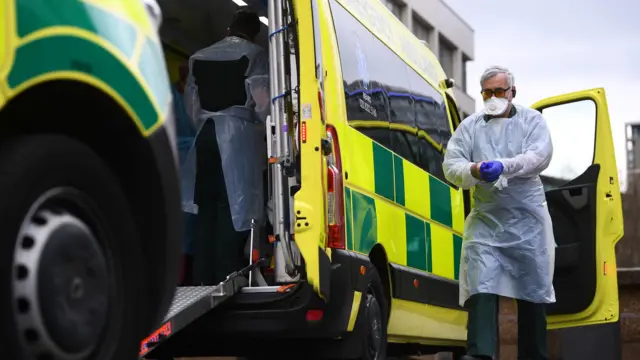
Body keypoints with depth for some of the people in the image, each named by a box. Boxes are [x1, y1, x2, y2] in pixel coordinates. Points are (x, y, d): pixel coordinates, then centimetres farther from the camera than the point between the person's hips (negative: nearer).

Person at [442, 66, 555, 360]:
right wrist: (474, 170, -22)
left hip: (528, 218, 0)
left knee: (533, 291, 6)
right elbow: (450, 165, 1)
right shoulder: (469, 126, 9)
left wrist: (504, 166, -27)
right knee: (481, 287, -12)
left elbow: (541, 155, -11)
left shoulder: (531, 120, 6)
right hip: (485, 218, 0)